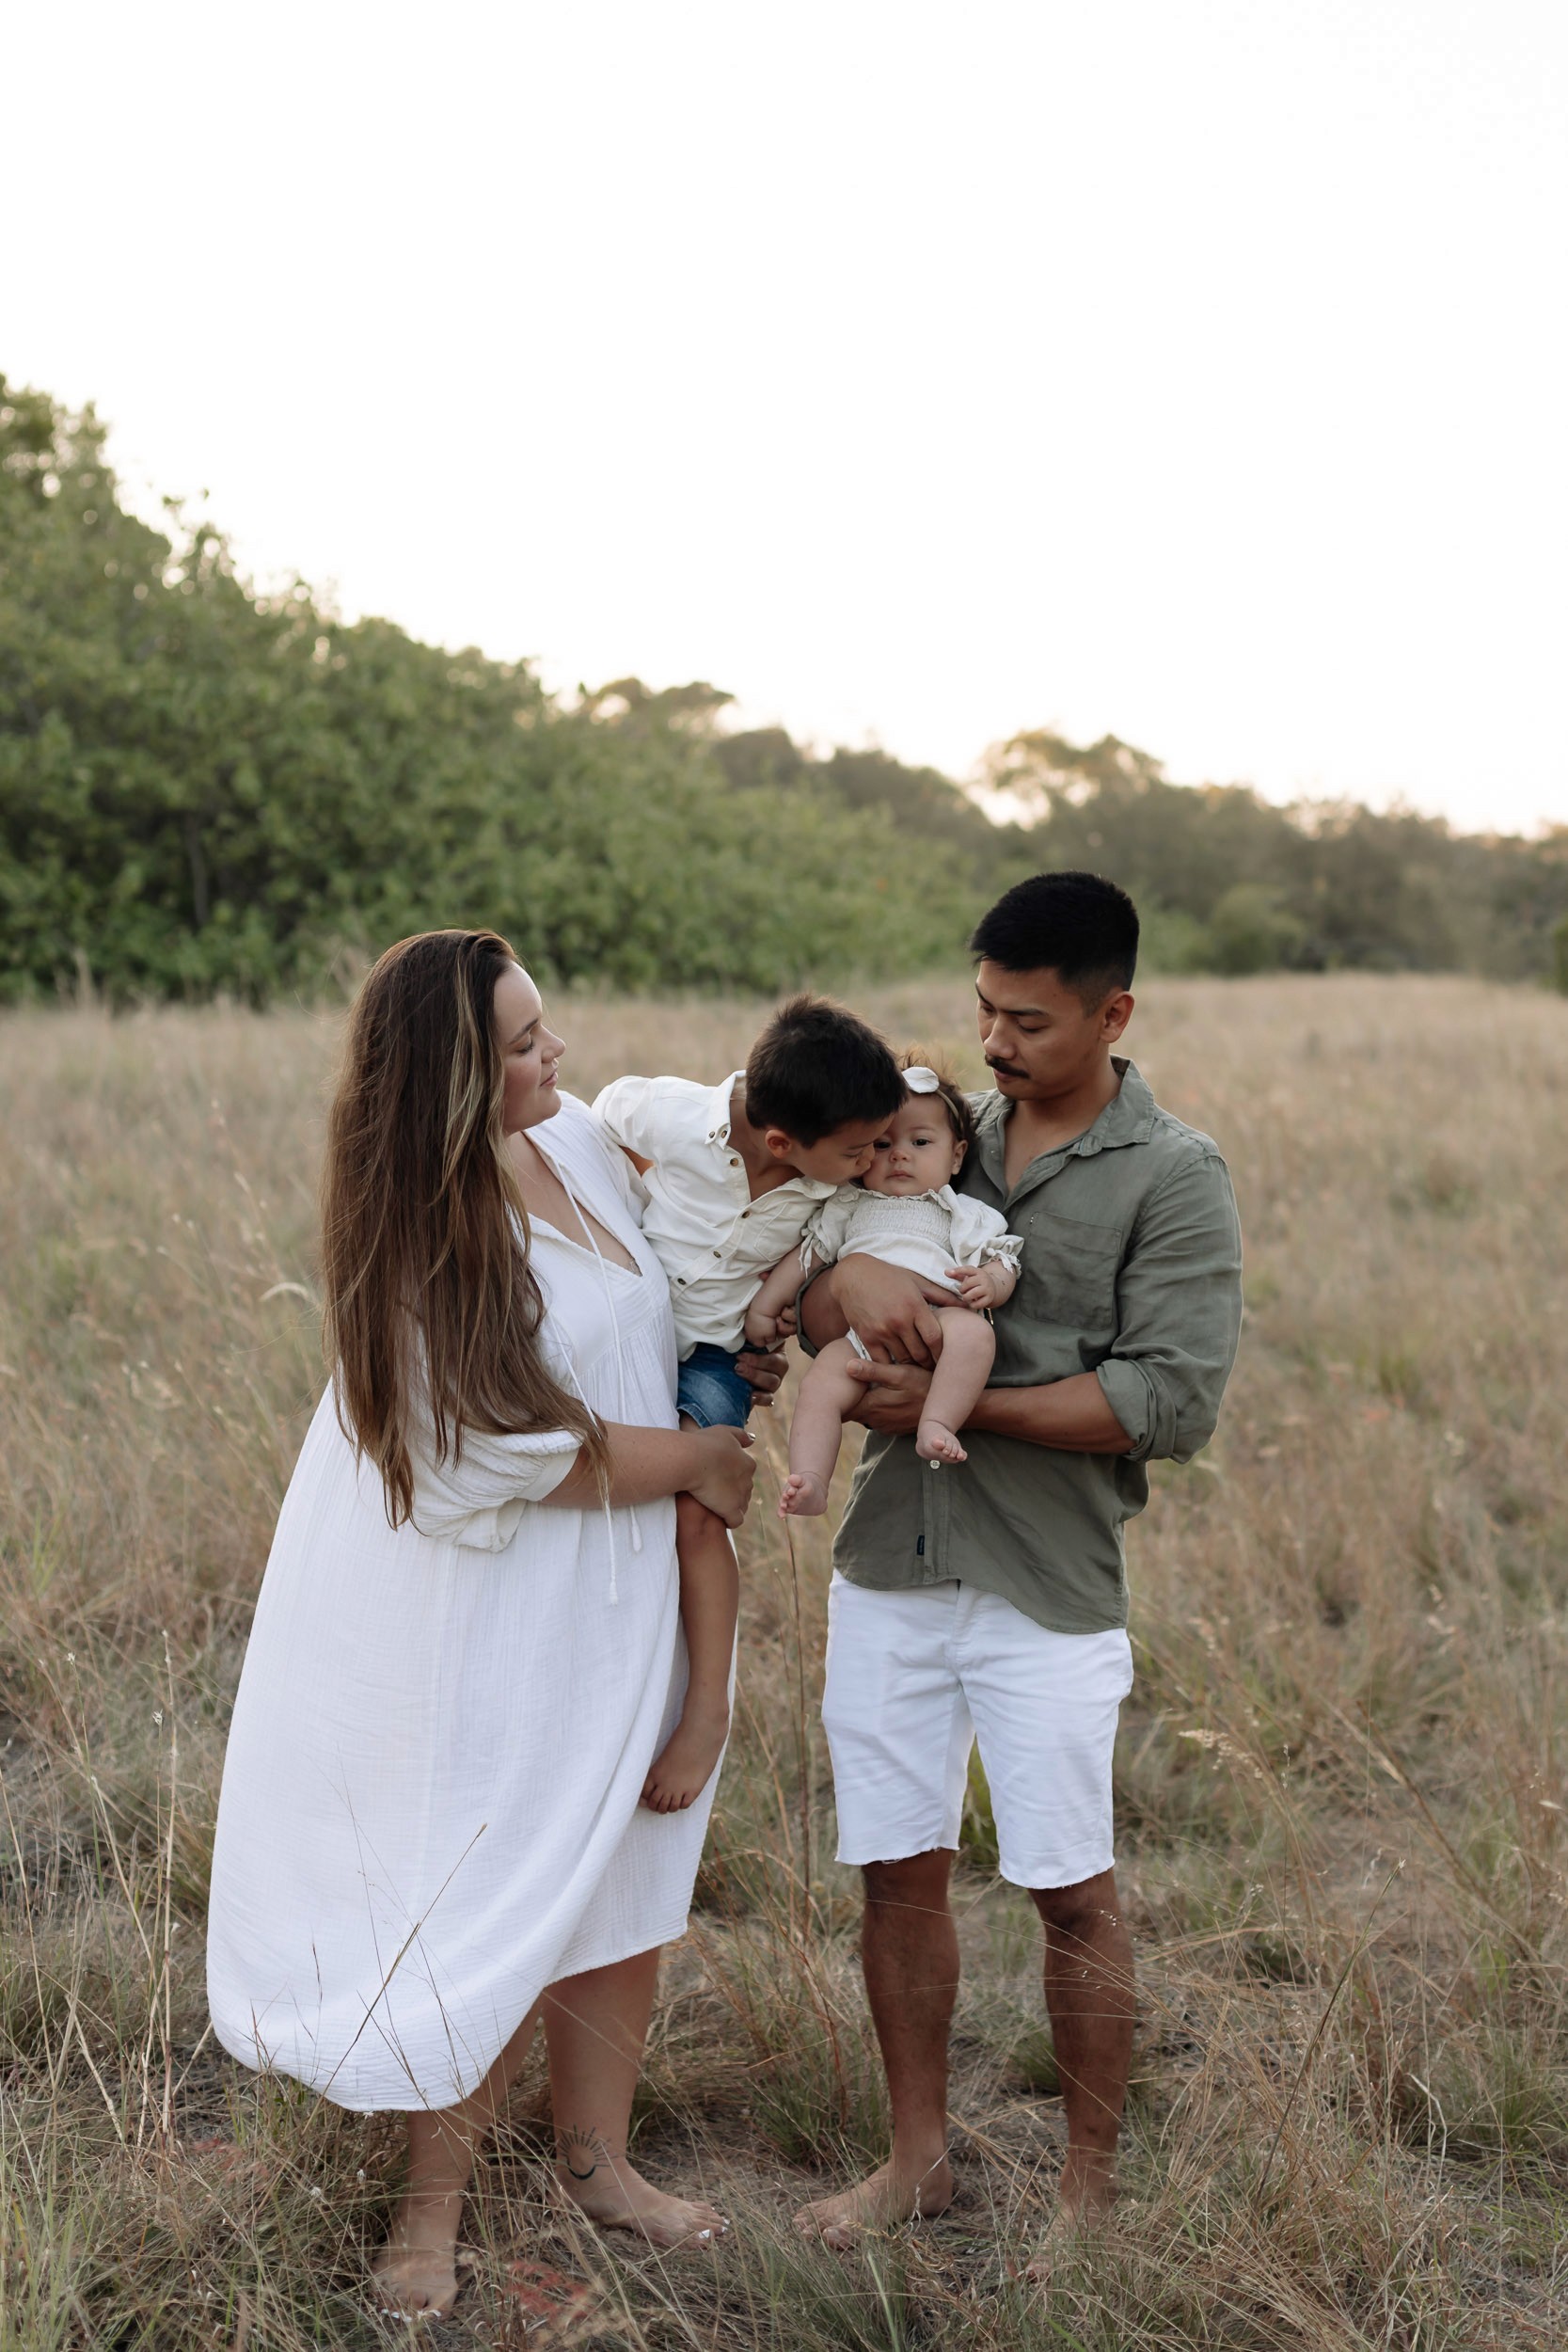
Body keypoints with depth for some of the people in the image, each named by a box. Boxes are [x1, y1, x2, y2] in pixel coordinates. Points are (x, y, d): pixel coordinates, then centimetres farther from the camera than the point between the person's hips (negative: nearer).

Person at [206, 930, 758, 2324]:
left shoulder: (583, 1144, 0)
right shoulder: (424, 1238, -22)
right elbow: (515, 1452, -22)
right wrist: (697, 1461, -11)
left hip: (622, 1596, 7)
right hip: (504, 1619, -7)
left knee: (628, 1878, 16)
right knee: (505, 1917, 3)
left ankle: (595, 2159, 36)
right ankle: (434, 2204, 25)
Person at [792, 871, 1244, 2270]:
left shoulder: (1174, 1180, -5)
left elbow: (1174, 1402, -15)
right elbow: (798, 1314, 7)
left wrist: (957, 1403, -16)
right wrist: (853, 1276, -18)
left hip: (1048, 1589, -4)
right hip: (890, 1567, 5)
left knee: (1072, 1891, 5)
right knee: (900, 1871, 12)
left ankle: (1093, 2182, 25)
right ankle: (920, 2158, 29)